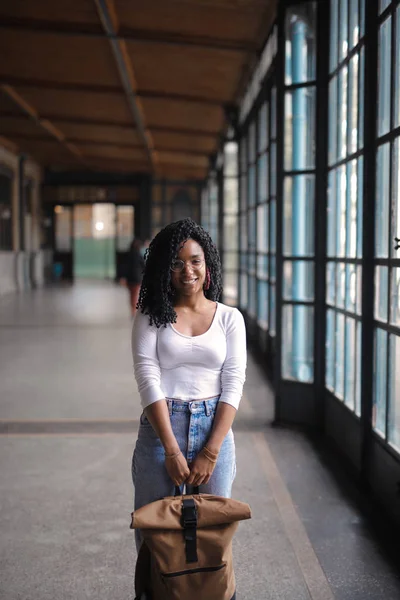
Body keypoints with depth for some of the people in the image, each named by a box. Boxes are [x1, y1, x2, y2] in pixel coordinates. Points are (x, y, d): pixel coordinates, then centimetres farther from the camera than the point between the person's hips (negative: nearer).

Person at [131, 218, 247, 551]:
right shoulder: (151, 317, 2)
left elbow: (233, 384, -1)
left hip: (214, 428, 1)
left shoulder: (229, 318, 5)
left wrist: (210, 451, -9)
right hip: (160, 428, -1)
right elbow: (148, 380, -7)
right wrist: (172, 450, -15)